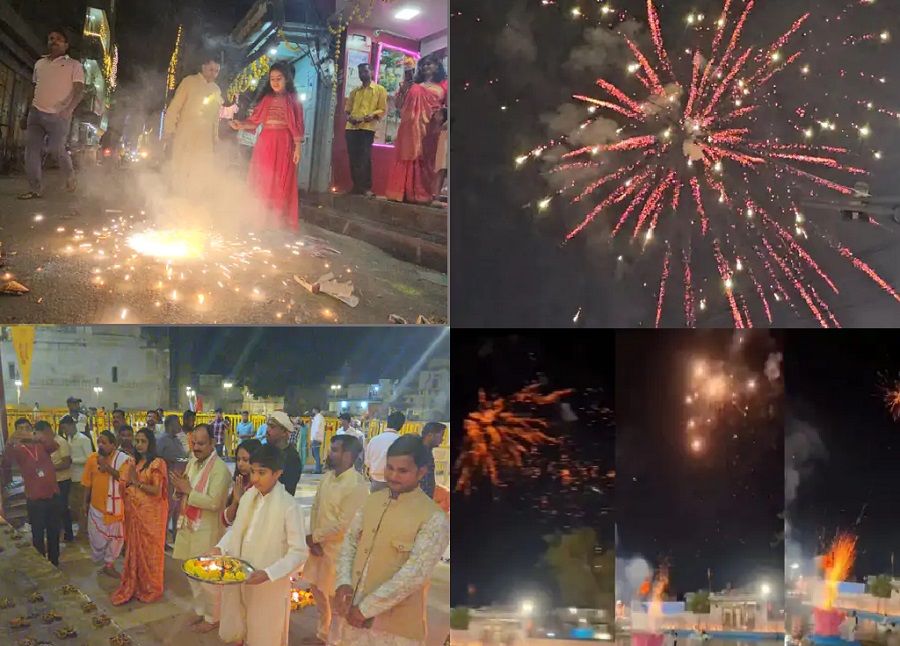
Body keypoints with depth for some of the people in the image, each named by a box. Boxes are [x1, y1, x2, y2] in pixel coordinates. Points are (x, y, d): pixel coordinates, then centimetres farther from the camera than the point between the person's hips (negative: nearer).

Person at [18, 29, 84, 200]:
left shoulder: (74, 65, 3)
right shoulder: (40, 63, 19)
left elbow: (79, 90, -7)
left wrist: (69, 109, -24)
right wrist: (26, 114, 19)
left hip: (58, 115, -5)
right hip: (36, 112, 5)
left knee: (57, 149, -11)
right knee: (31, 150, -3)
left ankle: (70, 176, 17)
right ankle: (36, 189, 1)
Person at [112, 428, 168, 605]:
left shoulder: (157, 463, -8)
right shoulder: (132, 463, 11)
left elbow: (157, 491, -13)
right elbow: (123, 486, 11)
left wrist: (138, 482, -16)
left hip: (151, 513, -5)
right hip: (134, 512, 6)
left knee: (149, 550, 3)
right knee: (134, 549, 10)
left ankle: (150, 589, 14)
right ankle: (131, 587, 19)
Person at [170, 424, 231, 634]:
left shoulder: (219, 468, -18)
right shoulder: (192, 462, 8)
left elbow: (214, 502, -24)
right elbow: (184, 492, 17)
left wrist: (188, 491, -21)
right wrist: (180, 488, -6)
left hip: (208, 531, -8)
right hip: (189, 527, 8)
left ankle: (212, 618, 17)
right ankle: (200, 610, 35)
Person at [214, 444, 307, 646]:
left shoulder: (288, 506, -21)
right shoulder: (249, 496, -1)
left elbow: (299, 553, -20)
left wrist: (268, 574, -28)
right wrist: (220, 548, -3)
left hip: (268, 586, -6)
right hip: (238, 578, 6)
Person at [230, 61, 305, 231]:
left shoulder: (293, 100, 4)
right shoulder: (266, 99, 11)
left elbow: (297, 126, 0)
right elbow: (255, 121, 6)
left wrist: (297, 148, -7)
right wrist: (241, 125, -12)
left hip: (283, 145, -3)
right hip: (265, 144, 3)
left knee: (281, 184, -3)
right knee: (261, 183, 2)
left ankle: (280, 223, 0)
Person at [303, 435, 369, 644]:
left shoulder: (357, 485, -23)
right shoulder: (326, 477, 2)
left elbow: (343, 524, -23)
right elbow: (315, 508, 5)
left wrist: (314, 537, -14)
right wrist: (313, 539, -8)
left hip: (339, 548, -8)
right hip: (319, 544, 8)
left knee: (335, 596, 5)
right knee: (317, 589, 20)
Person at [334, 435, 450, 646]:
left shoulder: (434, 519, -14)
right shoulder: (373, 500, 6)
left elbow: (414, 575, -19)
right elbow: (350, 541, 11)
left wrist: (366, 608, -17)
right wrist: (343, 583, -7)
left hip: (396, 627, -5)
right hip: (353, 614, 5)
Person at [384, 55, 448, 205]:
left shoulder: (443, 86, 11)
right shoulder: (413, 85, 19)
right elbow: (398, 105, 16)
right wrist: (403, 89, 3)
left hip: (429, 127, -2)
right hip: (410, 127, 2)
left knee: (426, 160, -4)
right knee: (408, 158, -2)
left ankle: (422, 195, -6)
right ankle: (404, 192, -4)